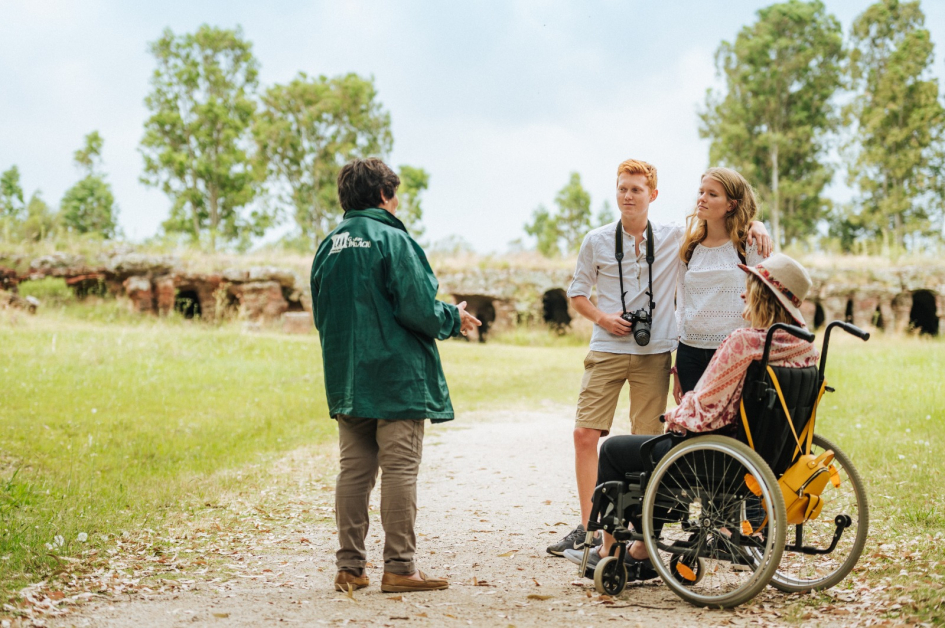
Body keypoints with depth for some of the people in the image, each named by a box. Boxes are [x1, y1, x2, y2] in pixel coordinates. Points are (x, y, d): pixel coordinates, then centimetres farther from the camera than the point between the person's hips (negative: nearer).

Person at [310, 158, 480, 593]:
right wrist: (453, 318, 2)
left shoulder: (328, 246, 11)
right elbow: (418, 309, -15)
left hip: (345, 379, 6)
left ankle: (350, 566, 11)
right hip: (397, 376, -6)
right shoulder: (391, 239, -9)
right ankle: (399, 567, -1)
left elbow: (322, 316, 18)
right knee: (400, 469, -2)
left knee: (354, 471, 9)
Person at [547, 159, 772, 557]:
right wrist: (601, 317, -6)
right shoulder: (597, 241, 4)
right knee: (585, 434, -7)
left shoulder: (676, 237, 2)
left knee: (646, 442, 1)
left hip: (654, 352, 0)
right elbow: (577, 294, 12)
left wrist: (754, 225, -10)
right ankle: (587, 527, 1)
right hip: (607, 349, 0)